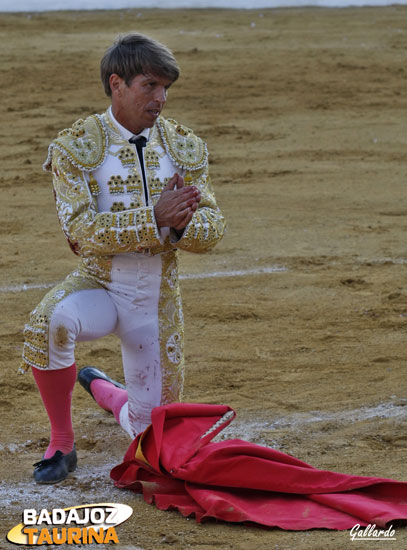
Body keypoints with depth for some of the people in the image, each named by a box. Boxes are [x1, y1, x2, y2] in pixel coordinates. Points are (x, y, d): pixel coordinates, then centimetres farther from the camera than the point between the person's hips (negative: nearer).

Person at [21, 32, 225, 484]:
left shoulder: (184, 147, -1)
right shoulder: (75, 147, -12)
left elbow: (212, 230, -6)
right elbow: (83, 231, -22)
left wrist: (181, 224, -30)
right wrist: (155, 218, -35)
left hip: (157, 301, 3)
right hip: (98, 287, -3)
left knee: (149, 429, 10)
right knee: (48, 323, -38)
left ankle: (100, 387, 47)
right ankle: (61, 443, -16)